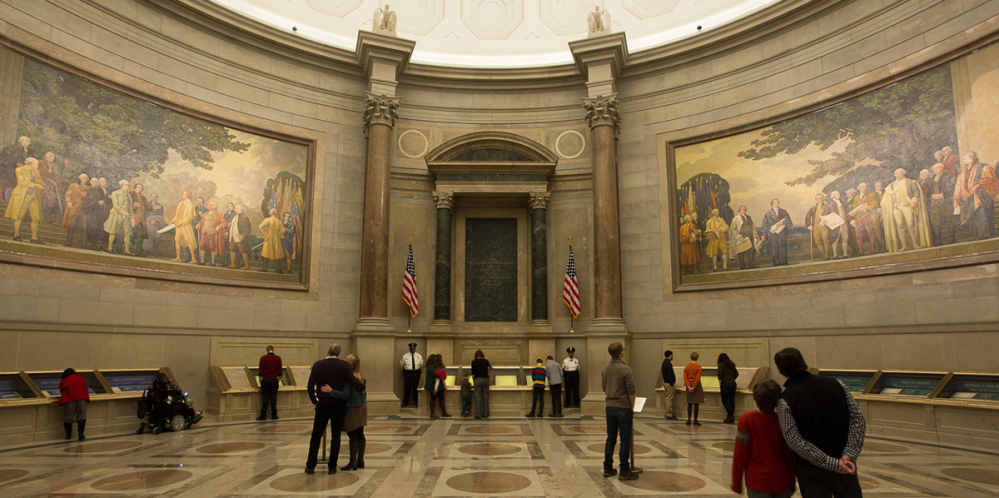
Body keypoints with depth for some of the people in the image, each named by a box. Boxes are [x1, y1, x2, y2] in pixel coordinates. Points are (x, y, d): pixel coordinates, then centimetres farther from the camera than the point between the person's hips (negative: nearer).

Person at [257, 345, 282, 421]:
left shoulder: (263, 358, -3)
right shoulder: (278, 358, 0)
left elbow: (260, 371, -4)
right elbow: (280, 371, 1)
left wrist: (260, 378, 10)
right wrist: (278, 377, 16)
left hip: (265, 380, -1)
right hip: (274, 380, 1)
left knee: (265, 398, 4)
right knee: (273, 398, 6)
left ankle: (263, 415, 5)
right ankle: (274, 415, 9)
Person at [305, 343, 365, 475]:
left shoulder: (318, 365, -5)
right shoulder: (344, 365, -5)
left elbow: (310, 386, -7)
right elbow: (353, 382, -13)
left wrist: (314, 400, 7)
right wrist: (362, 389, 6)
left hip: (323, 404, 0)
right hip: (339, 405, 0)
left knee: (316, 435, 11)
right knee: (336, 436, 7)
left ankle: (310, 466, 13)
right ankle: (332, 467, 9)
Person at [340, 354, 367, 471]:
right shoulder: (361, 376, 4)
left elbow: (345, 395, -26)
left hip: (352, 409, -8)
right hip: (362, 407, 8)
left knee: (352, 436, 0)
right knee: (360, 434, 12)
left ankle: (352, 462, 6)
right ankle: (360, 460, 20)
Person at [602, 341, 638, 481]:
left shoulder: (605, 369, 6)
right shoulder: (625, 369, -16)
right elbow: (631, 391, -14)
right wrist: (632, 407, -2)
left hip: (610, 407, 7)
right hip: (623, 408, -7)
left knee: (611, 438, 11)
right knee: (625, 439, 0)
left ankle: (608, 468, 15)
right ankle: (624, 471, 3)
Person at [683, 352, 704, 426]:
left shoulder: (686, 366, 4)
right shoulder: (698, 367, -8)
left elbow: (685, 377, -3)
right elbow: (698, 378, -15)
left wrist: (688, 386, -7)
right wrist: (694, 387, -14)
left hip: (689, 385, 4)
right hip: (696, 385, -4)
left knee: (689, 404, 10)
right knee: (696, 404, 0)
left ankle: (689, 420, 10)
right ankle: (695, 420, 1)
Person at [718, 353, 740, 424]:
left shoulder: (721, 364, -6)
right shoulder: (732, 365, 12)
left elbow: (720, 373, -18)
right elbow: (736, 373, 15)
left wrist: (720, 380, -4)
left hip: (725, 384, -6)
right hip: (733, 383, 6)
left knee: (725, 400, 3)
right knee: (732, 400, 10)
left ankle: (730, 415, -6)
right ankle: (731, 418, 13)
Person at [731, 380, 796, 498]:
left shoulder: (747, 419, -14)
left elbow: (740, 454, -10)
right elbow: (790, 456, 0)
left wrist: (736, 483, 1)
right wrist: (792, 485, 13)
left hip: (758, 482, -2)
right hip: (783, 482, 3)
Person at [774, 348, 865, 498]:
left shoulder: (785, 401, -14)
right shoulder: (835, 384, -3)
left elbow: (794, 441, -20)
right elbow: (858, 418, -6)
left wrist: (832, 463, -16)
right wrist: (849, 454, -11)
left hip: (811, 471, -3)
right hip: (846, 467, 3)